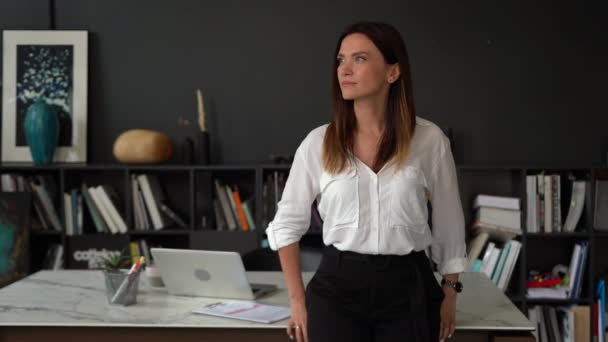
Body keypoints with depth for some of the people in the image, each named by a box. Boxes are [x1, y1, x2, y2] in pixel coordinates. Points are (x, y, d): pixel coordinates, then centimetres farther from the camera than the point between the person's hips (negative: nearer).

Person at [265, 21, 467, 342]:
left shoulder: (428, 139, -4)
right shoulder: (318, 142, -3)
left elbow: (448, 222, 7)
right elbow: (286, 224, 6)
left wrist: (450, 291, 11)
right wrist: (298, 299, 4)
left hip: (408, 287, 0)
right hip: (337, 286, 1)